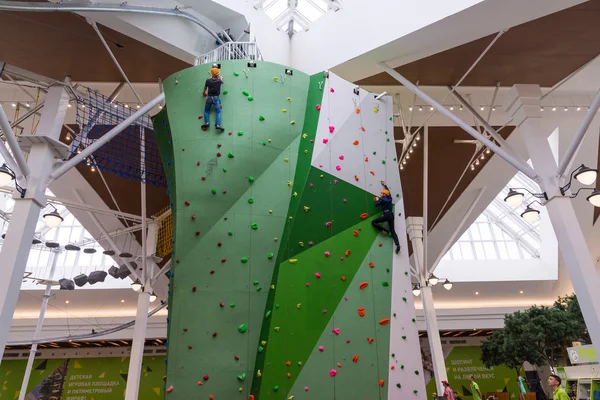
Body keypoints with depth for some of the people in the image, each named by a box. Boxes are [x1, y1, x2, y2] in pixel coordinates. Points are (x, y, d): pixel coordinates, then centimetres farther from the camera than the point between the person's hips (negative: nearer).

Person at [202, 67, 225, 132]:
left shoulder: (208, 81, -2)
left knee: (206, 111, 16)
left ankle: (207, 122, -1)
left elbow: (205, 88, 15)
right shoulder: (219, 81, -5)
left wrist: (204, 92, 36)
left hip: (209, 97, 2)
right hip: (216, 98, -1)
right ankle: (218, 125, -22)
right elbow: (221, 80, 22)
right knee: (218, 112, -5)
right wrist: (219, 76, 43)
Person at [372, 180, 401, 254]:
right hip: (391, 215, 7)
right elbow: (387, 191, 34)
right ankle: (398, 245, -11)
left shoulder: (383, 199, -4)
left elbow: (377, 204, -7)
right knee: (393, 231, 4)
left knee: (373, 222, 2)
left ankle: (385, 230, -7)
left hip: (386, 215, -7)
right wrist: (384, 185, 44)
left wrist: (377, 200, 14)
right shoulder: (389, 198, 16)